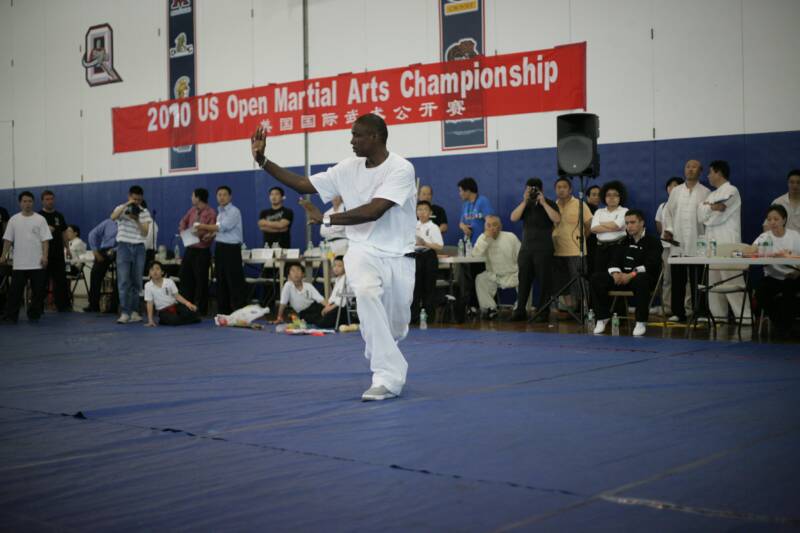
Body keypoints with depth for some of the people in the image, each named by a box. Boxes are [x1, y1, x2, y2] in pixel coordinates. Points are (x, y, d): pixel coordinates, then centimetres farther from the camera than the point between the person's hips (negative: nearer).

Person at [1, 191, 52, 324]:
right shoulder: (13, 220, 6)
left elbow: (45, 240, -3)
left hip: (37, 263, -1)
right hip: (19, 263, 1)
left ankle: (34, 315, 15)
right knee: (15, 290, 1)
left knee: (38, 291, 4)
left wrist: (45, 256, -13)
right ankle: (11, 316, 5)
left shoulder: (40, 219, 0)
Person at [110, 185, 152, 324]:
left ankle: (134, 311, 13)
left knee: (136, 282, 6)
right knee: (123, 281, -10)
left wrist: (137, 220, -16)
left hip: (139, 247, 2)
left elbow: (145, 233, -2)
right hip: (124, 246, -2)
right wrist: (126, 205, -25)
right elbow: (113, 217, -20)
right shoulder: (121, 208, 3)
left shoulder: (144, 212, 6)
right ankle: (124, 313, -12)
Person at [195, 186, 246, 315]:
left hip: (232, 249, -8)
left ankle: (238, 311, -7)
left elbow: (222, 227, -16)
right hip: (220, 248, 8)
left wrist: (203, 226, -9)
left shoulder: (234, 211, -9)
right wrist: (210, 235, 3)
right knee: (221, 281, 9)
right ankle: (223, 311, 15)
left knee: (234, 281, -9)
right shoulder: (220, 212, 17)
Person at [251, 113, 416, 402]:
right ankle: (388, 377, -26)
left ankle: (384, 367, 45)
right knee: (366, 294, -31)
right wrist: (263, 161, 2)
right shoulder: (348, 168, 2)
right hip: (363, 251, 2)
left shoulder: (401, 169, -14)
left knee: (396, 327, 8)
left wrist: (326, 219, -23)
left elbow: (374, 211, -25)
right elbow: (303, 184, 7)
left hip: (398, 257, -2)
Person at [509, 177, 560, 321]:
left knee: (544, 281, -1)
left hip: (544, 249, -4)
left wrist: (543, 203, -15)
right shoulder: (525, 205, 12)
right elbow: (513, 218, -3)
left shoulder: (550, 204, 0)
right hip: (526, 248, 4)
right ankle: (520, 311, 10)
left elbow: (557, 219, -17)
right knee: (523, 280, 4)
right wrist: (525, 201, -9)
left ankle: (543, 313, 4)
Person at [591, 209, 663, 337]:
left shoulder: (653, 241, 1)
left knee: (640, 279, -41)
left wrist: (631, 275, -27)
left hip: (643, 277, -5)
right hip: (622, 277, 5)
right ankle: (602, 317, -10)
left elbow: (650, 265, -14)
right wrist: (616, 273, -15)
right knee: (596, 278, -15)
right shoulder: (625, 241, 19)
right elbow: (613, 261, 10)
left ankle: (641, 322, -33)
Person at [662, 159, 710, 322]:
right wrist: (668, 229, 0)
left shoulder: (705, 192, 6)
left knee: (696, 281, -3)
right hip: (677, 243, 3)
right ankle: (678, 313, 9)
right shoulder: (676, 191, 16)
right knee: (677, 280, 3)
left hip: (696, 244, -3)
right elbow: (668, 212, 15)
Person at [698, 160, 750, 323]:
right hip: (713, 244, 8)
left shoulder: (731, 191, -4)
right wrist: (712, 208, -9)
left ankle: (745, 316, -10)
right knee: (714, 282, 8)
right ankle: (719, 315, 13)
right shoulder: (713, 194, 21)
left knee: (732, 282, -11)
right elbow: (700, 215, 6)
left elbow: (718, 217, -14)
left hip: (728, 244, -8)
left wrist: (708, 209, 2)